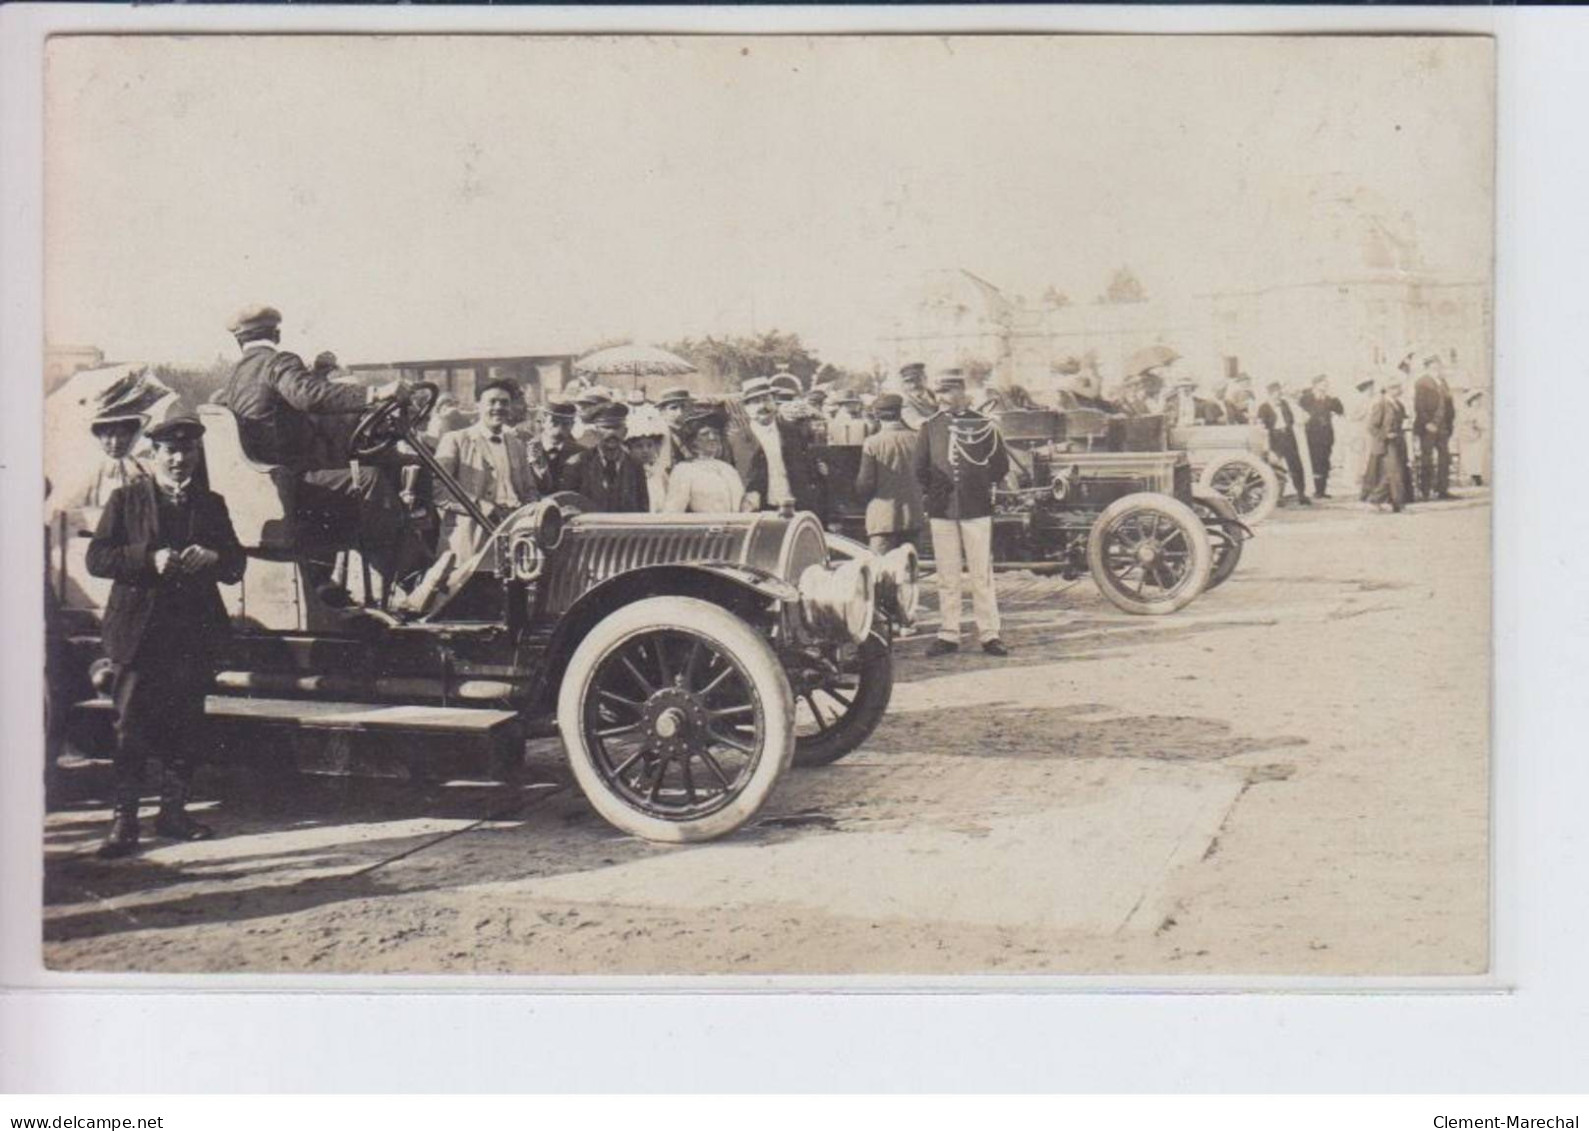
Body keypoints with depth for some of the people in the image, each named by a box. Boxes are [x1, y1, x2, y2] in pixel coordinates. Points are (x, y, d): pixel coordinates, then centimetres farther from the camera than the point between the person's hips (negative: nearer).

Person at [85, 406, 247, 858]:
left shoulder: (211, 504, 14)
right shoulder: (126, 498, 6)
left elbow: (236, 566, 13)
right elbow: (97, 558, -3)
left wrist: (212, 558, -10)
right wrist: (150, 559, -17)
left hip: (194, 635, 3)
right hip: (139, 633, -3)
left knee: (185, 727, 6)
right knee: (132, 727, -4)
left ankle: (173, 811, 17)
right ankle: (125, 818, 1)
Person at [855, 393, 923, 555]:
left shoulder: (872, 443, -11)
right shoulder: (916, 439, -2)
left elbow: (865, 482, -7)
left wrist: (859, 493, 13)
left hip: (882, 518, -4)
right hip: (912, 516, 4)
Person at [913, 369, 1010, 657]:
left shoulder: (983, 426, 2)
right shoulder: (930, 427, 7)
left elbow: (1001, 465, 8)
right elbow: (918, 466, 13)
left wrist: (983, 487, 6)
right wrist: (929, 492, 7)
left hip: (976, 510, -2)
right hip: (941, 511, 2)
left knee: (982, 574, -1)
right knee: (947, 576, 5)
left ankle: (990, 635, 3)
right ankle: (948, 635, 10)